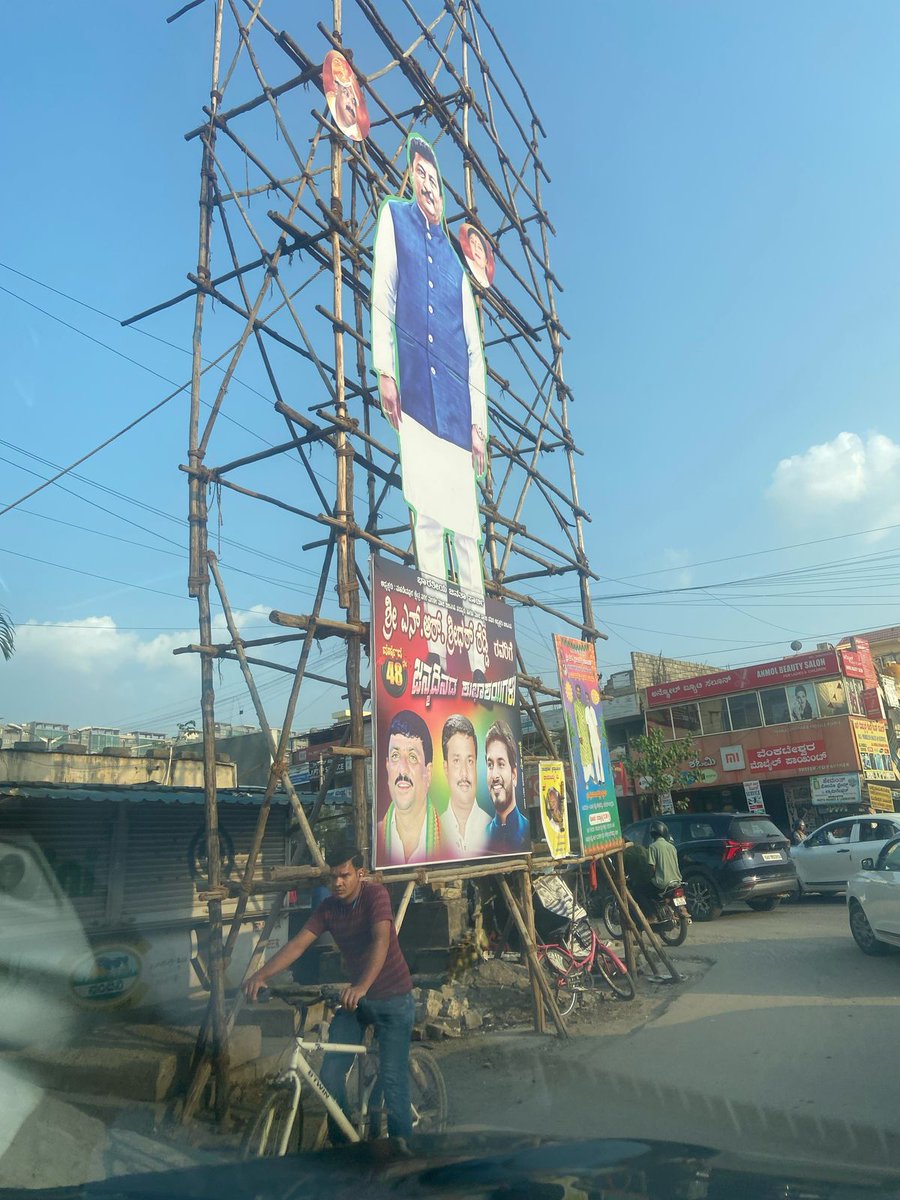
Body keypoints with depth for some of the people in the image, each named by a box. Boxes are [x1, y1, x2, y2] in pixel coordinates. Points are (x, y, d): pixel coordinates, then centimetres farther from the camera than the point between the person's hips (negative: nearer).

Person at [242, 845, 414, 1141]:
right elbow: (298, 944, -12)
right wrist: (260, 975, -26)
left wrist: (362, 987, -48)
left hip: (392, 998, -5)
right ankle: (341, 1141, 19)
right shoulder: (328, 908, -4)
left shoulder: (375, 894, -19)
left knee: (391, 1078, -5)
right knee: (330, 1075, -2)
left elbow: (381, 940, -34)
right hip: (354, 996, 5)